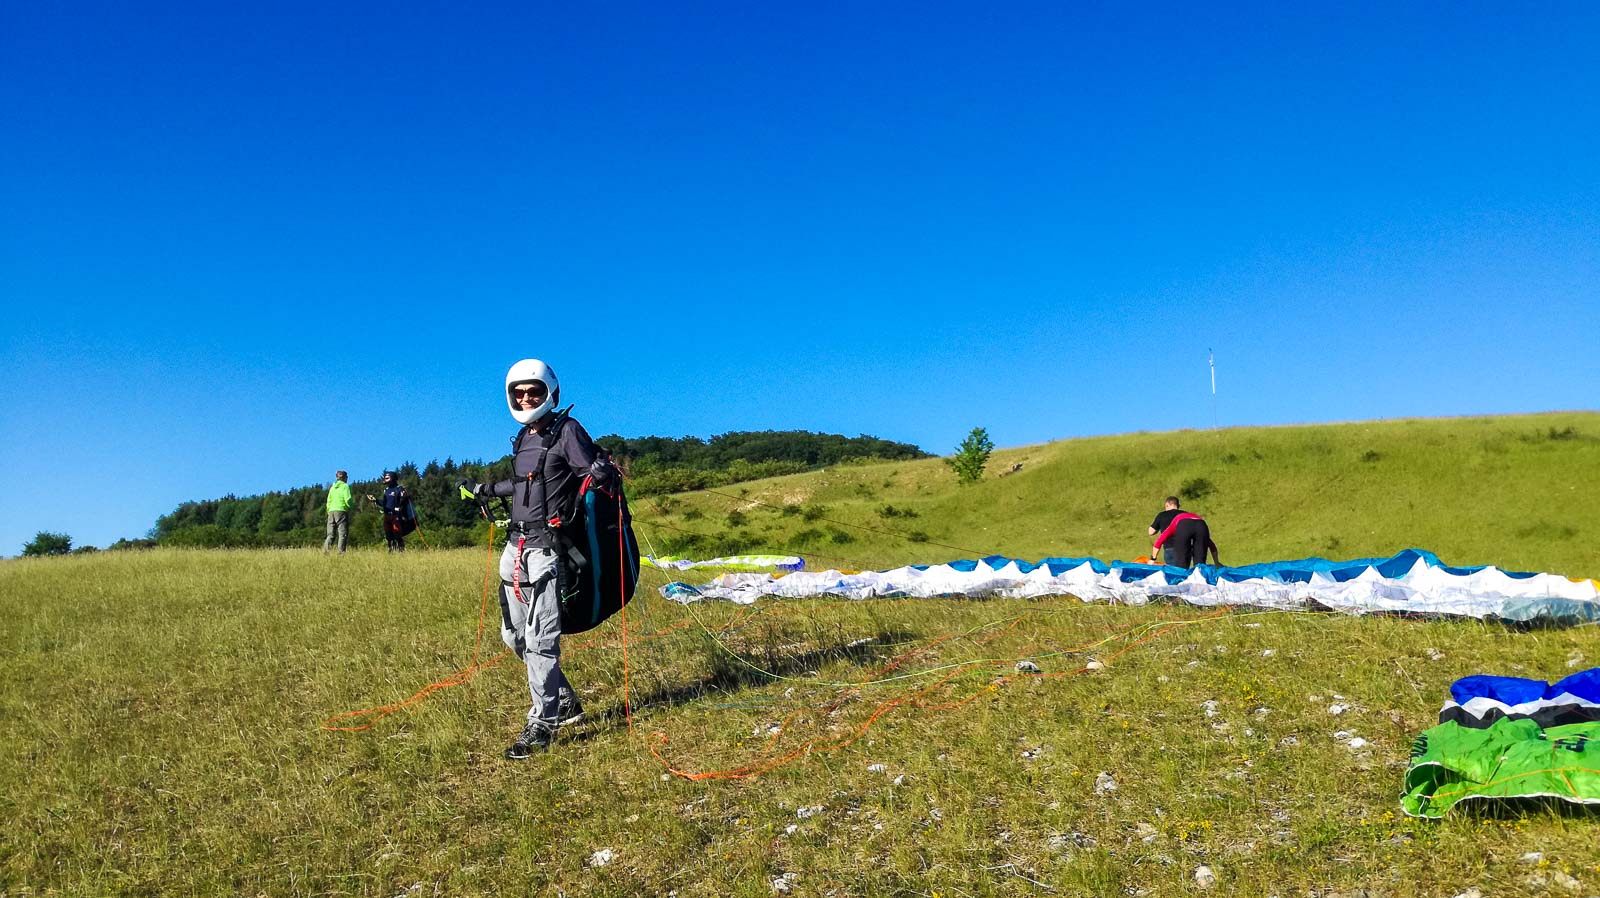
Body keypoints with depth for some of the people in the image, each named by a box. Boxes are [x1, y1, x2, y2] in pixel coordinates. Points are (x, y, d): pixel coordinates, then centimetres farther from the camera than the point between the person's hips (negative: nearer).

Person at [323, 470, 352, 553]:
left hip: (331, 511, 6)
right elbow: (347, 500, -12)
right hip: (341, 511, -6)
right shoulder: (345, 486, -2)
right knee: (343, 533, -3)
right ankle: (341, 551, -9)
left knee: (331, 533, 9)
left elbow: (328, 501, 17)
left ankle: (326, 547, -10)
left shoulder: (332, 487, 16)